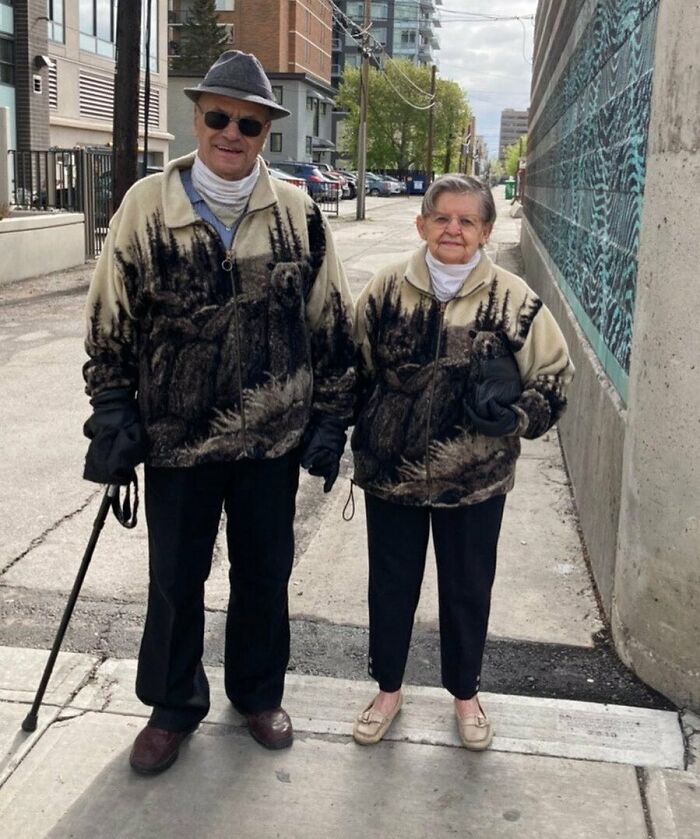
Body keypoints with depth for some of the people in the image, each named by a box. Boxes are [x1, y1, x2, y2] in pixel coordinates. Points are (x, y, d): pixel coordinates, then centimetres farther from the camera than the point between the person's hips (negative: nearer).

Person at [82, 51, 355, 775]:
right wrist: (113, 412, -3)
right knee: (174, 578, 12)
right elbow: (109, 320, 0)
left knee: (264, 572, 15)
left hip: (276, 437, 1)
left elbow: (332, 323, 3)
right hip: (176, 436, 0)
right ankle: (174, 705, 35)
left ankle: (258, 692, 39)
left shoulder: (298, 214, -3)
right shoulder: (147, 206, -6)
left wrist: (330, 418, 1)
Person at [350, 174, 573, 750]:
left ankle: (466, 693, 39)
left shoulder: (513, 300, -7)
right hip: (391, 472, 1)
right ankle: (388, 688, 38)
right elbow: (355, 370, 7)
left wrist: (513, 415, -17)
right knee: (390, 585, 15)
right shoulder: (387, 290, -2)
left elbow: (553, 379, 0)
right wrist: (364, 433, -2)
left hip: (475, 479, -1)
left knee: (468, 590, 15)